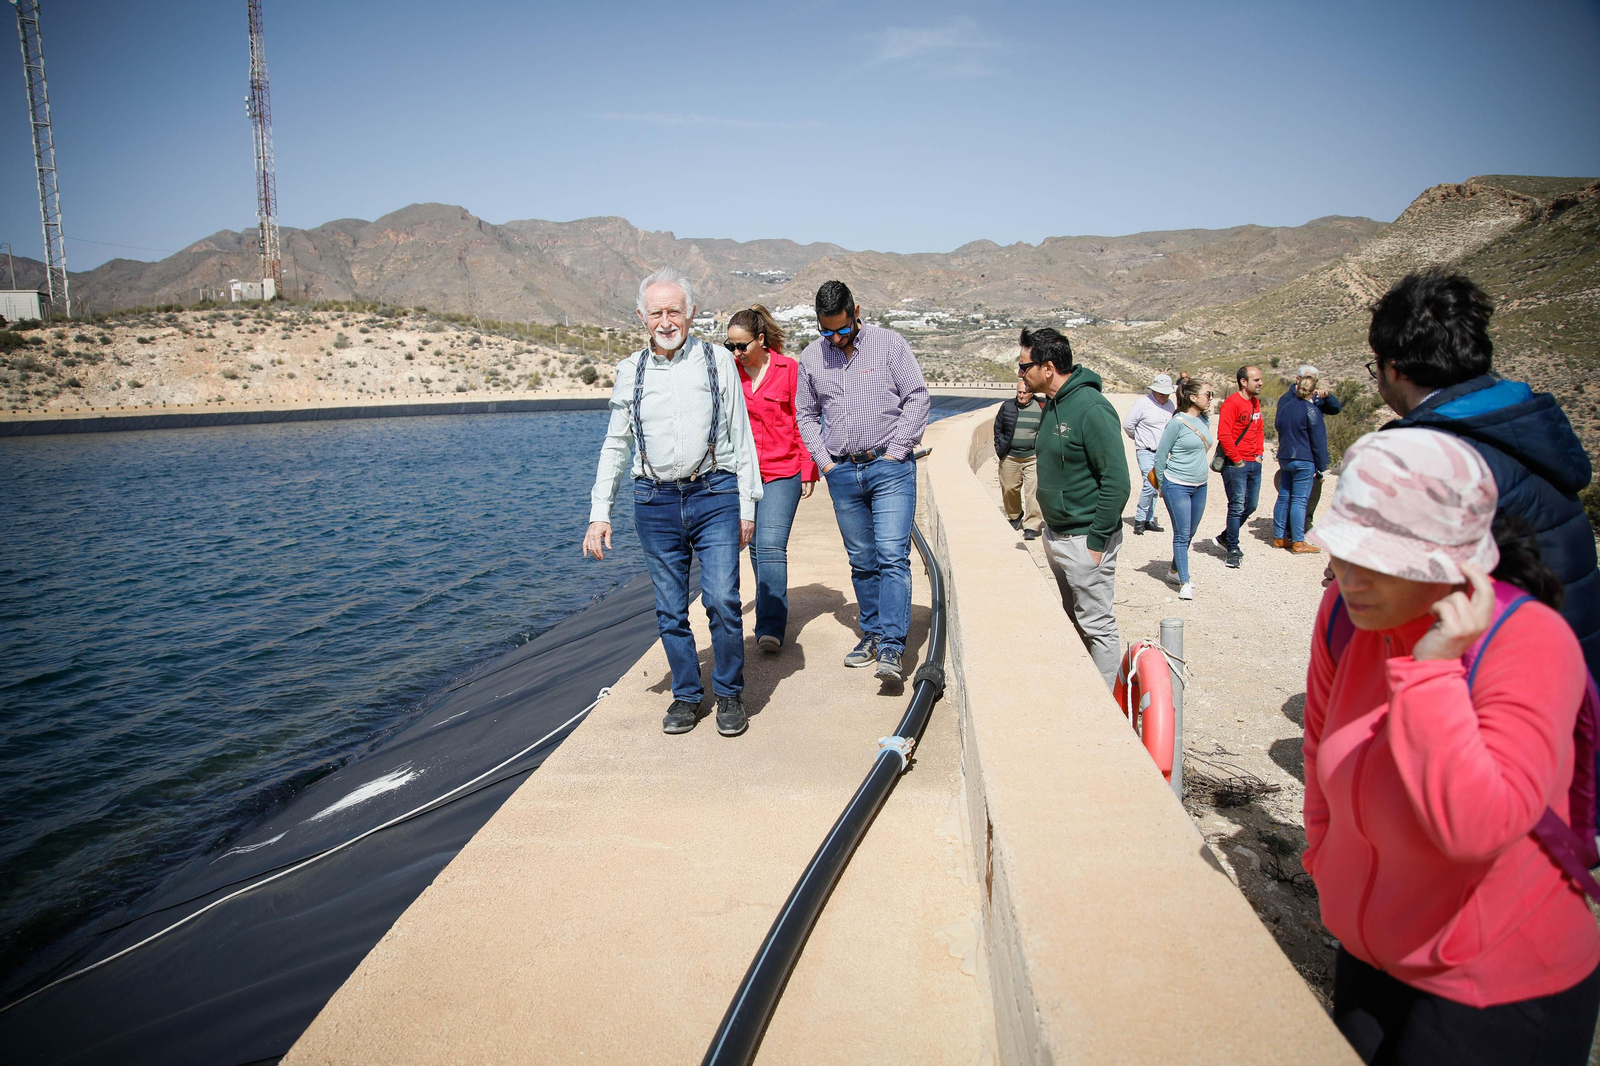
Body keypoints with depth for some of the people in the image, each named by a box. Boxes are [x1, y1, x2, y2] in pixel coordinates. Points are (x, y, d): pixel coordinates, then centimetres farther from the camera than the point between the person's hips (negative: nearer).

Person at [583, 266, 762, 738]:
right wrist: (599, 512, 8)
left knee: (722, 599, -9)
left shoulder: (717, 360, 4)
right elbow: (615, 445, 14)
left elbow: (740, 435, 5)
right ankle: (686, 695, 22)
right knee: (670, 609, 6)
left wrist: (746, 505, 1)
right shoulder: (631, 371, 10)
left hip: (714, 495, -2)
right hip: (655, 501, 2)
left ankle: (729, 695, 10)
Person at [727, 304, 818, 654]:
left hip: (782, 473, -4)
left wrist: (808, 472, -1)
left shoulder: (789, 369, -3)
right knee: (756, 546, 10)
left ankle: (770, 628, -16)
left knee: (771, 546, -14)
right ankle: (771, 613, 26)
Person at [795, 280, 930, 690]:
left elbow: (917, 397, -2)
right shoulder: (810, 357, 8)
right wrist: (824, 460, 7)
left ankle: (891, 648, -13)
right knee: (861, 561, 11)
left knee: (893, 556, -11)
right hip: (842, 473, 4)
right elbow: (806, 414, 18)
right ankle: (872, 634, 23)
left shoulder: (889, 343, -2)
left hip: (889, 468, -4)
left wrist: (896, 453, -7)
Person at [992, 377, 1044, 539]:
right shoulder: (1007, 406, 5)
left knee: (1033, 492, -8)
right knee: (1009, 489, 10)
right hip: (1009, 457, 3)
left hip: (1033, 457, -3)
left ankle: (1031, 526, -3)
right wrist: (1000, 449, 11)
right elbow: (998, 429, 16)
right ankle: (1014, 516, 35)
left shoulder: (1041, 408, -2)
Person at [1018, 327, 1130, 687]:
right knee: (1070, 620, 19)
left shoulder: (1092, 408, -20)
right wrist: (1051, 528, 15)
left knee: (1097, 627, 1)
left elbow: (1117, 482, -21)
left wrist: (1096, 541, -19)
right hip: (1056, 536, 9)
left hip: (1085, 540, -9)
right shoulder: (1054, 404, 8)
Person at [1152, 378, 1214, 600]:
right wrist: (1162, 485, -2)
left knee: (1190, 533, 15)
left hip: (1200, 486, 7)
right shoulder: (1177, 422, -14)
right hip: (1177, 486, -7)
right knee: (1181, 534, -3)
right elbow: (1160, 455, -8)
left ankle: (1175, 570, 32)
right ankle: (1184, 582, 2)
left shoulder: (1205, 420, 6)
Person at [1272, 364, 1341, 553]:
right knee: (1299, 500, -4)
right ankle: (1298, 542, -2)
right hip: (1304, 460, -7)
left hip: (1285, 458, 7)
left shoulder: (1287, 405, 7)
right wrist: (1321, 466, -7)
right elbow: (1318, 440, -11)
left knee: (1284, 497, 11)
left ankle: (1279, 537, 16)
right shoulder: (1311, 409, -12)